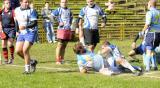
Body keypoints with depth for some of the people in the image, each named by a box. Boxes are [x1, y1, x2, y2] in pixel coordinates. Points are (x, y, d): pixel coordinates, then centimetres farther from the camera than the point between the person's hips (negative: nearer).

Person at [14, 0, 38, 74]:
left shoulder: (31, 11, -12)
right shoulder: (17, 10, 6)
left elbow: (35, 23, -17)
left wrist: (25, 27, -29)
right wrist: (17, 31, 16)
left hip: (30, 33, -6)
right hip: (21, 33, 6)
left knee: (25, 50, -15)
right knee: (18, 51, -2)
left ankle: (27, 69, -1)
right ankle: (32, 62, 19)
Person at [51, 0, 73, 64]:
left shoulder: (69, 10, 13)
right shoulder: (58, 10, -4)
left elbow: (71, 17, 30)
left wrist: (70, 23, 13)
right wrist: (58, 22, -11)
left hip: (68, 30, 6)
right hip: (61, 29, -6)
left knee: (64, 45, 10)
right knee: (60, 45, -8)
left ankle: (62, 59, 18)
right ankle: (57, 60, -7)